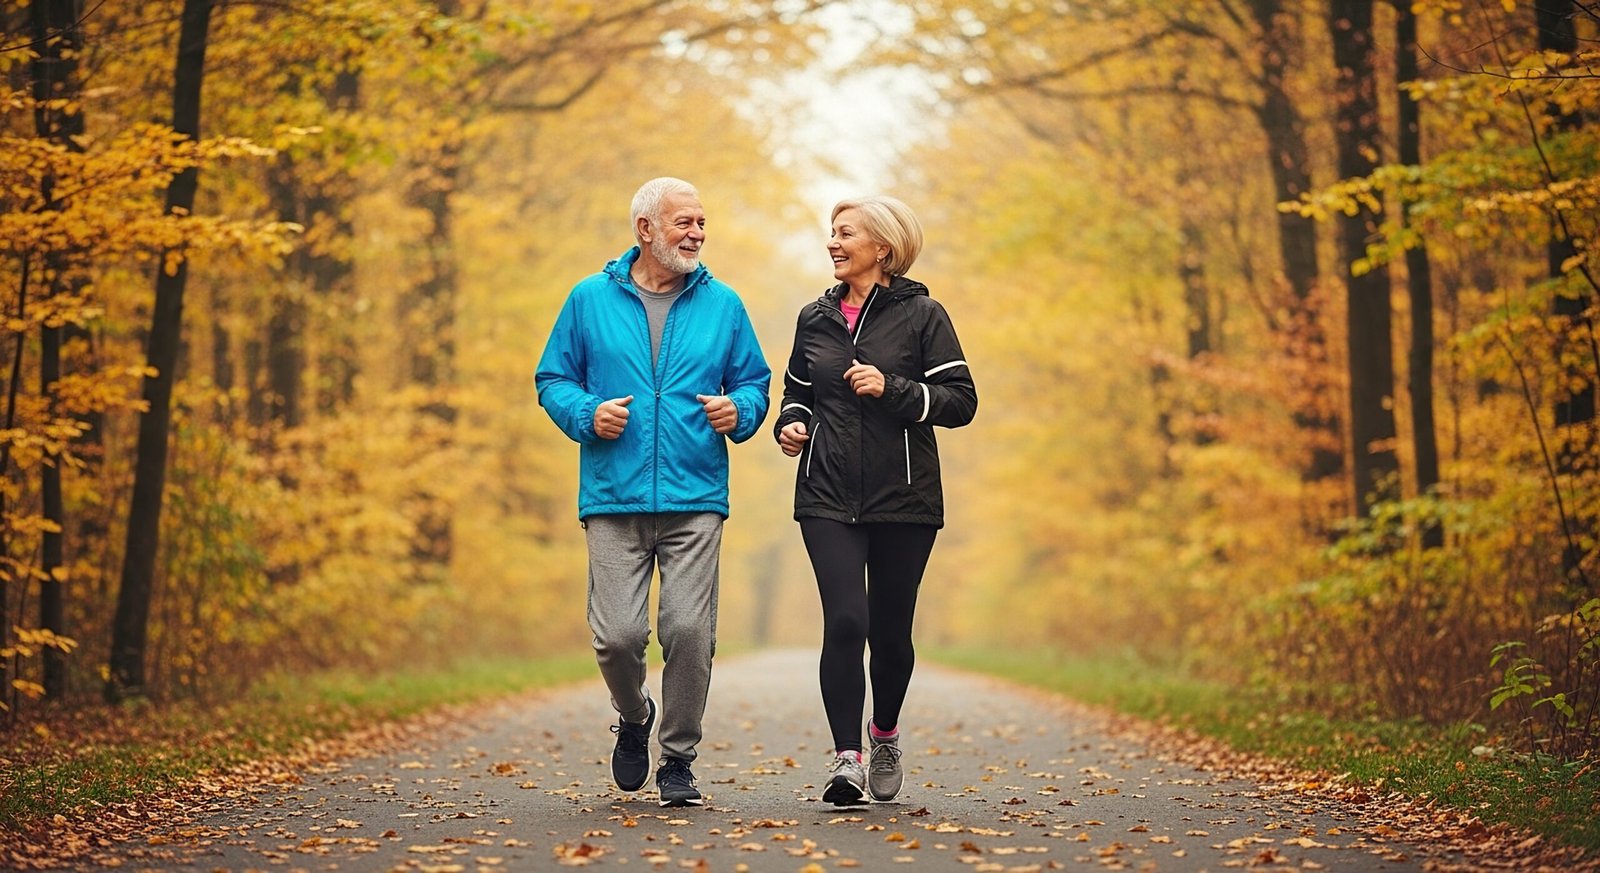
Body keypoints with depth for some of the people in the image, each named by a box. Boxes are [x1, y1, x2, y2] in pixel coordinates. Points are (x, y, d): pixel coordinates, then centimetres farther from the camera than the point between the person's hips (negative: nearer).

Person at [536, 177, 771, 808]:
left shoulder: (722, 305, 11)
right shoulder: (590, 300, 7)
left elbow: (755, 382, 17)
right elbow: (553, 378, 11)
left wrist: (738, 412, -5)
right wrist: (588, 413, -8)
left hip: (695, 500, 1)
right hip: (613, 497, 0)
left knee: (689, 631, -8)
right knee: (617, 635, -7)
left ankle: (679, 760, 9)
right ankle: (634, 718, 27)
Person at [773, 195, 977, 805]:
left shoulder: (921, 316, -1)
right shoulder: (816, 318, 11)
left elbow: (961, 401, -5)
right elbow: (797, 389, 24)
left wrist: (893, 390, -17)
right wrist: (792, 423, 2)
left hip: (903, 500, -2)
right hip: (829, 498, 2)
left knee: (890, 630, 5)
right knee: (845, 621, -15)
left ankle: (885, 735, 32)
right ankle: (846, 757, -11)